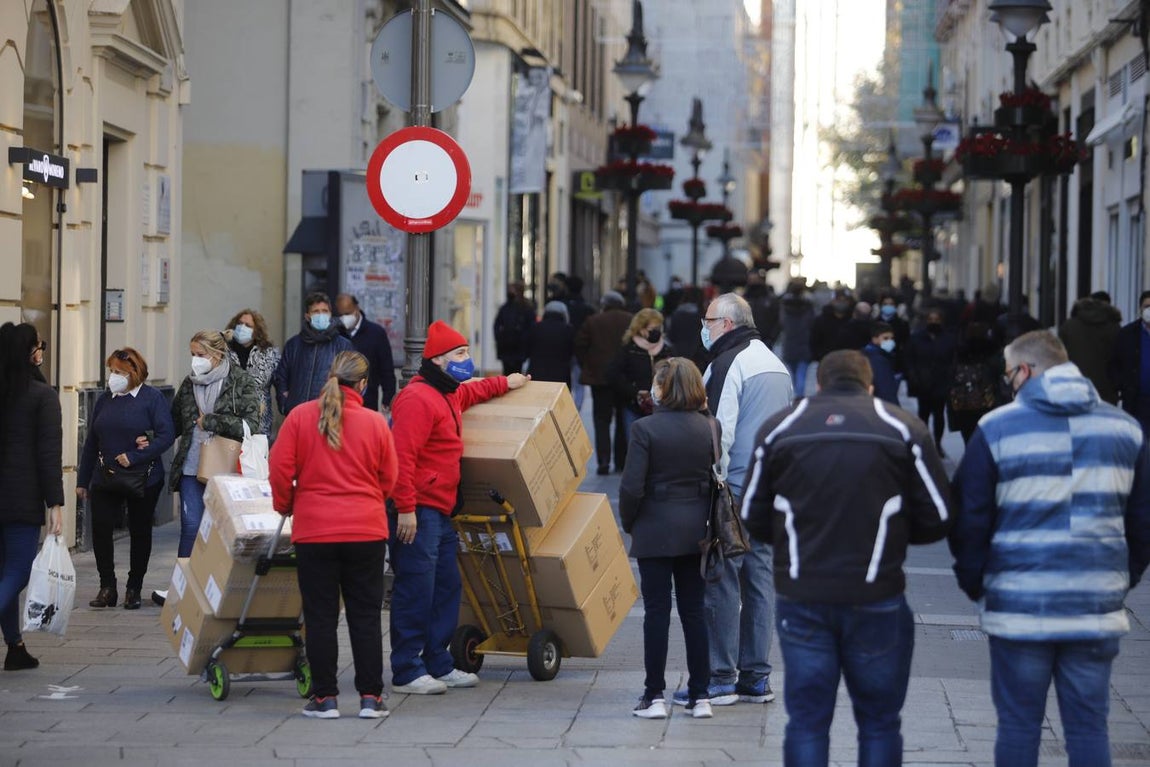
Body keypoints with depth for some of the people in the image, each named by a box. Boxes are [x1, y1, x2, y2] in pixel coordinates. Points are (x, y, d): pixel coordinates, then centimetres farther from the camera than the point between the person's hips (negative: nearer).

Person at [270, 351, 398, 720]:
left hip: (314, 530, 0)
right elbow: (389, 478, 5)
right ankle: (370, 696, 6)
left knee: (320, 616, 5)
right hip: (366, 530, 1)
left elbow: (279, 468, -4)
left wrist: (285, 505, 14)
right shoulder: (375, 422, -3)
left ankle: (325, 697, 5)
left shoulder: (300, 416, -5)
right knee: (366, 616, 7)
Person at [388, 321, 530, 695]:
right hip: (417, 512, -11)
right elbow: (402, 456, -22)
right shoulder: (418, 398, -15)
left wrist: (505, 383, 48)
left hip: (440, 512, 11)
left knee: (447, 588, 13)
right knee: (415, 591, -8)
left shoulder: (448, 396, 19)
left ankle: (438, 665, 21)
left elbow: (471, 393, 47)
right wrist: (405, 509, -25)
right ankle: (407, 673, -4)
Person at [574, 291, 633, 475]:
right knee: (623, 421, 12)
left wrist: (587, 367, 8)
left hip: (599, 377, -1)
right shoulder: (632, 321, -1)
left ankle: (603, 461, -10)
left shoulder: (593, 321, -3)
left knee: (602, 420, 2)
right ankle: (622, 461, 12)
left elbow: (579, 346, -3)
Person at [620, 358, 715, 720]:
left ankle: (655, 696, 3)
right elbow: (717, 478, 5)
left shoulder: (646, 429, -13)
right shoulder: (709, 428, 0)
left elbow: (632, 487, -14)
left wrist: (628, 522, 2)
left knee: (657, 611, 2)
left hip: (655, 531, -4)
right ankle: (700, 696, 11)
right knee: (693, 611, 9)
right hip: (696, 531, 4)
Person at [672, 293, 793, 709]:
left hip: (734, 487, -9)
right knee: (758, 579, 11)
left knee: (722, 582, -4)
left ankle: (720, 679, -3)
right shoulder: (777, 366, 17)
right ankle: (756, 678, 13)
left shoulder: (728, 364, -12)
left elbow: (719, 432, -17)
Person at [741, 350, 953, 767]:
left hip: (802, 599, 1)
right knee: (879, 722, 10)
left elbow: (753, 519, 7)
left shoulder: (778, 428, 4)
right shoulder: (904, 428, 1)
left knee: (806, 721, 7)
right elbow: (938, 518, 1)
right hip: (877, 600, -1)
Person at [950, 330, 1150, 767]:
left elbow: (968, 520, -3)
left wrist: (974, 584, 11)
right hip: (1098, 610, 3)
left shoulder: (997, 429, -5)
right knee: (1089, 729, 7)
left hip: (1019, 610, -2)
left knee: (1019, 726, 6)